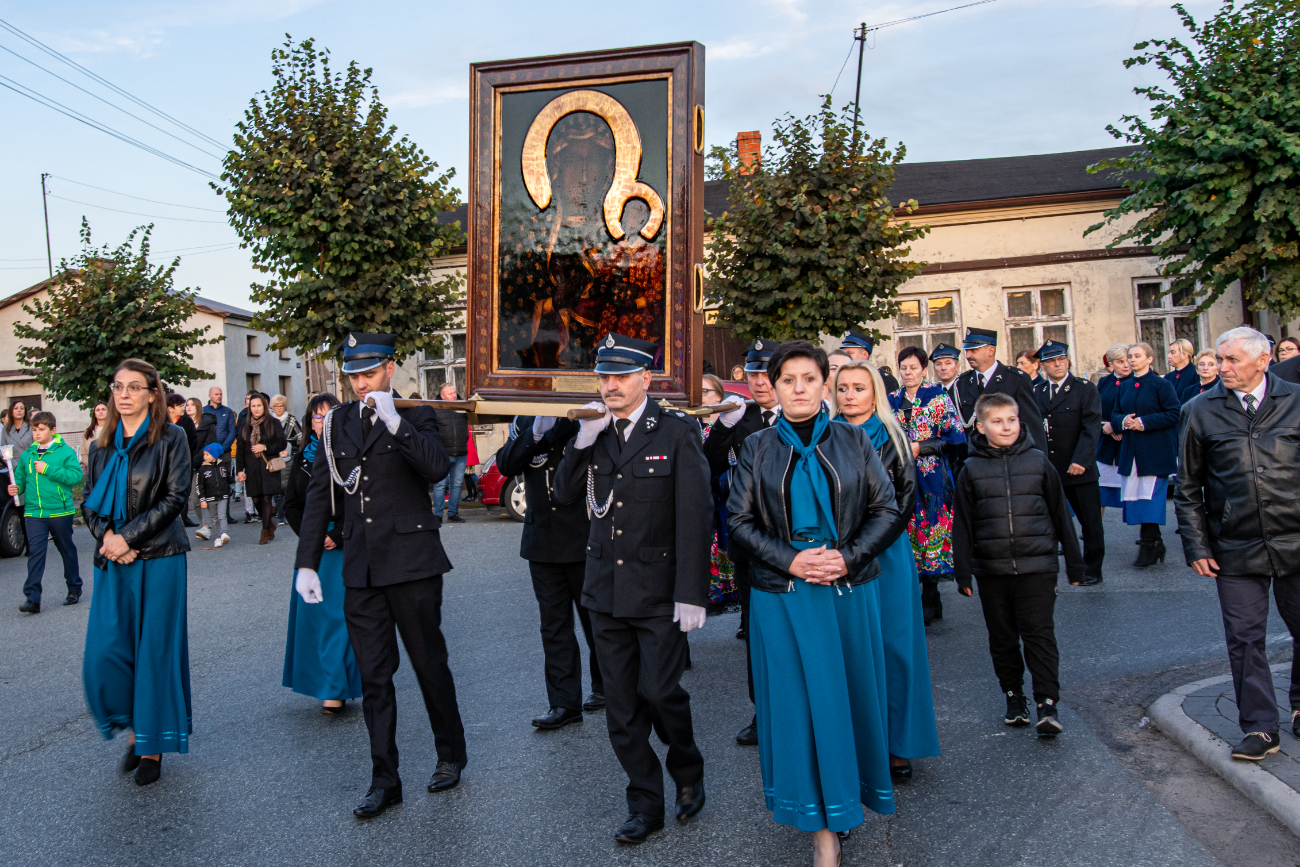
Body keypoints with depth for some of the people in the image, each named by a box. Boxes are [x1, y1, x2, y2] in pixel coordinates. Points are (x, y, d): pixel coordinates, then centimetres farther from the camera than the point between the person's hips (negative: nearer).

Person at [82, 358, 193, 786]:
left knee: (155, 651, 2)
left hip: (158, 559, -4)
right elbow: (88, 503, 12)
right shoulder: (102, 446, 12)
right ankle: (135, 729, 23)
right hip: (112, 562, 4)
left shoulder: (171, 438, -2)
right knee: (105, 653, 0)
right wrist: (107, 536, -7)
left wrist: (127, 537, -13)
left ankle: (153, 746, 16)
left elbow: (174, 498, -8)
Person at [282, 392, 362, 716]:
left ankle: (337, 689, 2)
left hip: (345, 547, -5)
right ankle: (323, 683, 19)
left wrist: (338, 536, -14)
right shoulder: (302, 458, 9)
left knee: (338, 614, -4)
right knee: (312, 614, 6)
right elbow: (291, 505, 12)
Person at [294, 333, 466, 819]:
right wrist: (307, 562, 8)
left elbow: (437, 468, -21)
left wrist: (394, 421, -27)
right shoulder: (338, 422, 10)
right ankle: (384, 781, 18)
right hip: (360, 568, 4)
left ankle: (451, 755, 29)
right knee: (374, 677, 8)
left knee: (430, 664, 8)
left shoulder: (414, 417, -2)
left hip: (411, 562, -4)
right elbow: (320, 493, 12)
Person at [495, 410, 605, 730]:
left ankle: (605, 686, 29)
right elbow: (505, 465, -4)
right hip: (542, 540, 4)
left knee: (595, 617, 10)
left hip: (584, 538, -4)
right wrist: (534, 434, -17)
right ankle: (564, 704, 16)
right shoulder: (524, 422, 8)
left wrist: (555, 426, -25)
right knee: (554, 625, 7)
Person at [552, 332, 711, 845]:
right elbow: (565, 494, 7)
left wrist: (692, 592, -14)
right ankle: (645, 807, 26)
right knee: (621, 707, 10)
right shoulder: (594, 432, 8)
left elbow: (693, 518, -10)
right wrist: (582, 442, -8)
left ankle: (688, 773, 27)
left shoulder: (677, 432, -7)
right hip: (606, 590, 5)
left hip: (659, 591, -5)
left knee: (660, 691, -5)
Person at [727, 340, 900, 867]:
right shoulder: (757, 449, 4)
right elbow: (739, 521, 0)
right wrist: (791, 560, -13)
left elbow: (886, 510, 3)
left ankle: (852, 793, 31)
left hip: (850, 590, 1)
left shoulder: (854, 441, 5)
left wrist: (848, 556, -12)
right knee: (800, 702, 3)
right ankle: (823, 824, 13)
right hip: (782, 596, -1)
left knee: (851, 694, 9)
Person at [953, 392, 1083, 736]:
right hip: (991, 570, 1)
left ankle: (1047, 705, 3)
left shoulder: (1038, 462, 2)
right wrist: (963, 572, 1)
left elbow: (1060, 512, 8)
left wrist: (1074, 561, 9)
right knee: (1002, 638, 11)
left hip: (1036, 566, -1)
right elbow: (963, 524, 3)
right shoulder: (972, 469, 2)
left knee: (1039, 634, -3)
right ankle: (1014, 698, 26)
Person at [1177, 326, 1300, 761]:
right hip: (1234, 549, 0)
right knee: (1245, 639, 2)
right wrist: (1196, 546, -1)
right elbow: (1188, 489, 4)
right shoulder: (1201, 411, 0)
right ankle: (1259, 728, 13)